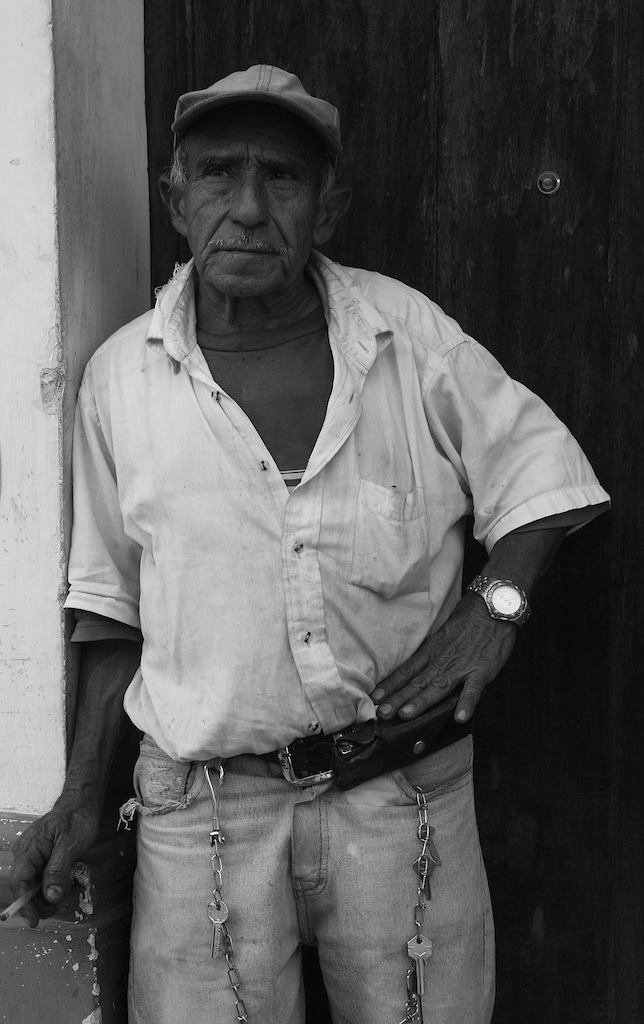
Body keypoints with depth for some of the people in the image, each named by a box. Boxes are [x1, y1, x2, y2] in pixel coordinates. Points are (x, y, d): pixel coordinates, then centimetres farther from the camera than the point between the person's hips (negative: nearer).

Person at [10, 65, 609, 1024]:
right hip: (204, 806, 0)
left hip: (403, 793, 1)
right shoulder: (122, 377, -1)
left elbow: (537, 465, 8)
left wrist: (495, 600, -9)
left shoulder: (406, 330, -3)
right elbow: (113, 602, 7)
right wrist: (83, 797, 6)